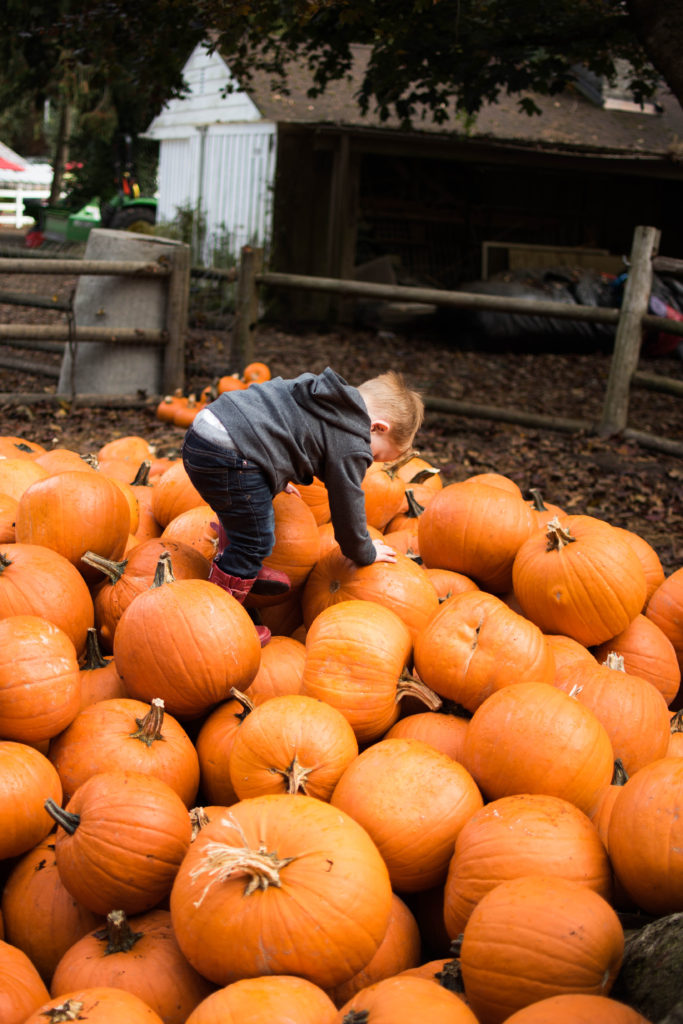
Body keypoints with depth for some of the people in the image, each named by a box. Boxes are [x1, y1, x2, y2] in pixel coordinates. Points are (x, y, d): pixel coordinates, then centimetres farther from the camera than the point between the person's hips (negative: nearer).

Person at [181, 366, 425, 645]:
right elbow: (347, 507, 4)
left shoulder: (327, 397, 22)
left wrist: (278, 479, 49)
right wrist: (364, 553, 23)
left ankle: (246, 570, 46)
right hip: (229, 460, -10)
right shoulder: (352, 447, -4)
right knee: (254, 541, 1)